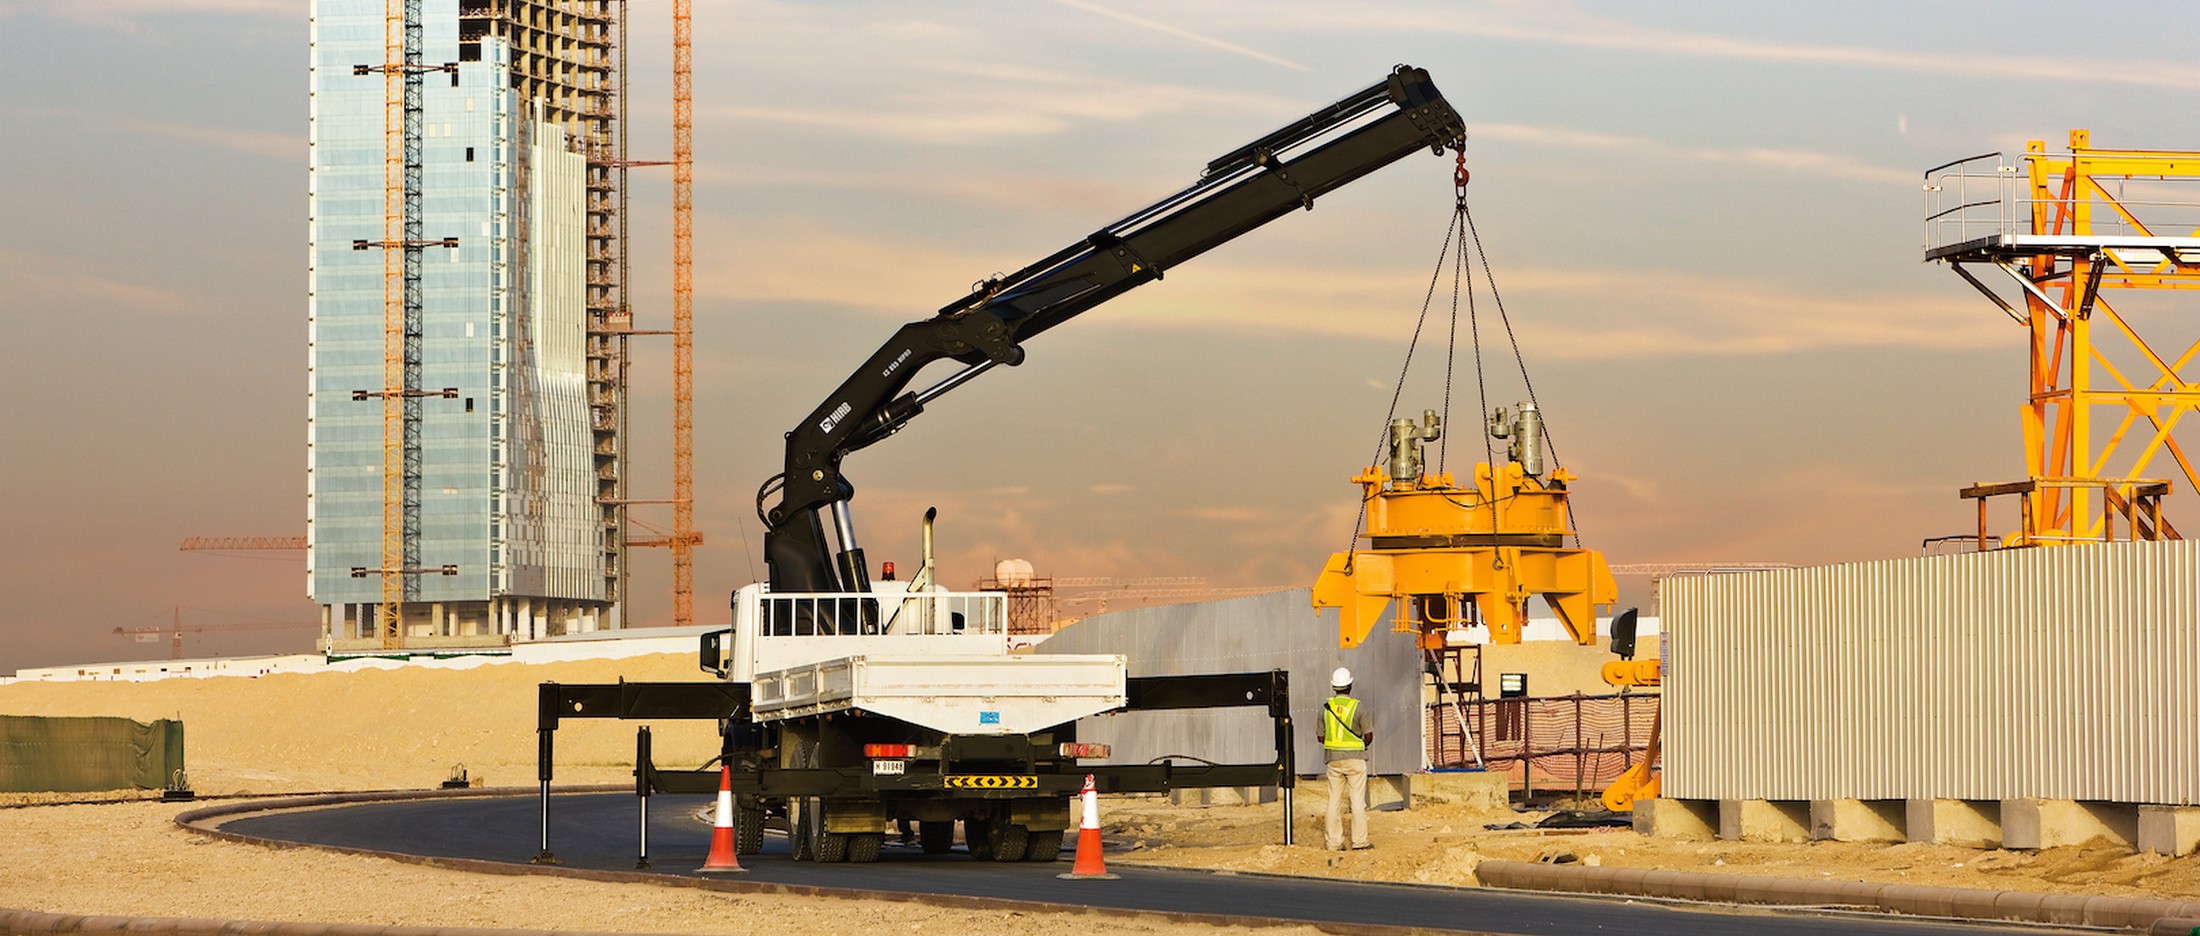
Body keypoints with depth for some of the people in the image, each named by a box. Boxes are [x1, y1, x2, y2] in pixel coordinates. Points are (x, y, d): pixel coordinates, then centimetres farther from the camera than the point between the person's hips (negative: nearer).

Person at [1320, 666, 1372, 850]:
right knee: (1358, 800, 1)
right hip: (1355, 758, -3)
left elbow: (1321, 736, 6)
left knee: (1333, 800, 7)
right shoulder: (1357, 707, -9)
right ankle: (1359, 840, 0)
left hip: (1333, 759, 3)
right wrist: (1364, 743, 16)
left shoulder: (1326, 707, 0)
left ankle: (1333, 842, 7)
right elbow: (1369, 735, -6)